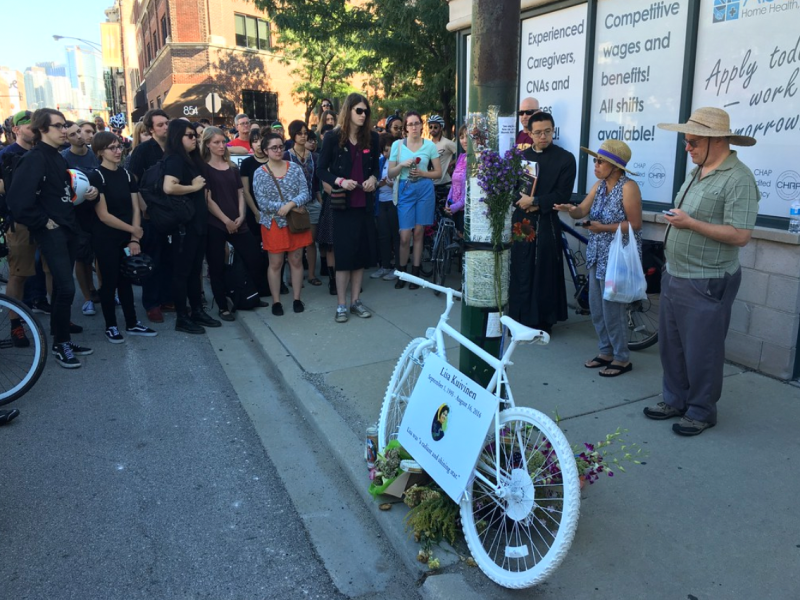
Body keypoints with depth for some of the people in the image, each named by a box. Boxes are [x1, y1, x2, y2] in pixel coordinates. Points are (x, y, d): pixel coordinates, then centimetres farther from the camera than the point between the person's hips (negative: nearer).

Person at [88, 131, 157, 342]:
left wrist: (134, 239, -7)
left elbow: (135, 209, 3)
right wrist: (133, 229, -13)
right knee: (110, 281, 3)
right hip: (106, 238, -5)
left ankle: (132, 323, 22)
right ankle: (111, 326, 16)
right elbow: (103, 215, -16)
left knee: (126, 279, 13)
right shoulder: (96, 177, -11)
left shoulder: (126, 174, 7)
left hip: (127, 237, 5)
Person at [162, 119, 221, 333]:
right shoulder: (174, 159, -13)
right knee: (182, 270, -1)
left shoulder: (192, 158, 14)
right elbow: (168, 187, -30)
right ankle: (182, 318, 7)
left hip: (198, 221, 9)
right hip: (183, 222, -9)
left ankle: (197, 311, 24)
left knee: (195, 269, 15)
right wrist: (194, 187, -18)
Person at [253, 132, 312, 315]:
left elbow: (305, 193, -6)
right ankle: (276, 301, 15)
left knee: (296, 260, 7)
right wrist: (282, 208, -18)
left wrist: (290, 204, -23)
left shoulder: (295, 168, 1)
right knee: (275, 263, 4)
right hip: (274, 224, -2)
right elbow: (261, 202, -11)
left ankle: (297, 298, 19)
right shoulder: (260, 173, -4)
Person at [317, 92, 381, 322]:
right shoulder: (332, 137, -5)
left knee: (361, 252, 8)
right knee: (344, 252, -1)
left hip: (365, 204, 4)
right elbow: (321, 170, -2)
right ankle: (341, 304, 8)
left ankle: (355, 300, 20)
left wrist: (373, 178, -7)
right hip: (343, 204, -4)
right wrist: (340, 181, -19)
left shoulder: (372, 137, 6)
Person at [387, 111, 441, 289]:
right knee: (405, 236, -6)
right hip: (405, 190, 0)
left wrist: (422, 172, -10)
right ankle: (401, 273, 12)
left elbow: (438, 172, 6)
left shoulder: (429, 145, 4)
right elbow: (390, 173, 4)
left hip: (424, 189, 0)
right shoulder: (398, 144, 4)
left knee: (418, 233, 4)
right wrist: (402, 165, -14)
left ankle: (415, 273, 14)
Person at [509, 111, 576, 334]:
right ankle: (519, 319, 18)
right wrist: (523, 201, -12)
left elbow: (563, 195, -8)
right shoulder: (520, 156, 12)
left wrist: (535, 202, -14)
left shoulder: (565, 158, -1)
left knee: (544, 274, 1)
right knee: (520, 272, 6)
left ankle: (543, 322, 13)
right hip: (520, 221, 4)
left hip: (546, 224, -3)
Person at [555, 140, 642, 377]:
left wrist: (603, 227, -20)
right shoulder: (599, 185, 8)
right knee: (596, 306, 12)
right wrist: (571, 209, -22)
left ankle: (622, 359, 14)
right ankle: (606, 352, 27)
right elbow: (582, 210, 0)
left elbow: (635, 224, -17)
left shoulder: (628, 187, -15)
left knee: (612, 308, -1)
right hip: (598, 254, 8)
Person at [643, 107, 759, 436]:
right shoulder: (697, 171, 11)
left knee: (701, 351, 4)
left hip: (705, 284, -9)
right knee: (670, 344, 17)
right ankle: (675, 400, 33)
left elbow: (740, 235, -23)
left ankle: (701, 410, 21)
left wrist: (690, 223, -22)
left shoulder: (737, 178, -17)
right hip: (674, 276, 9)